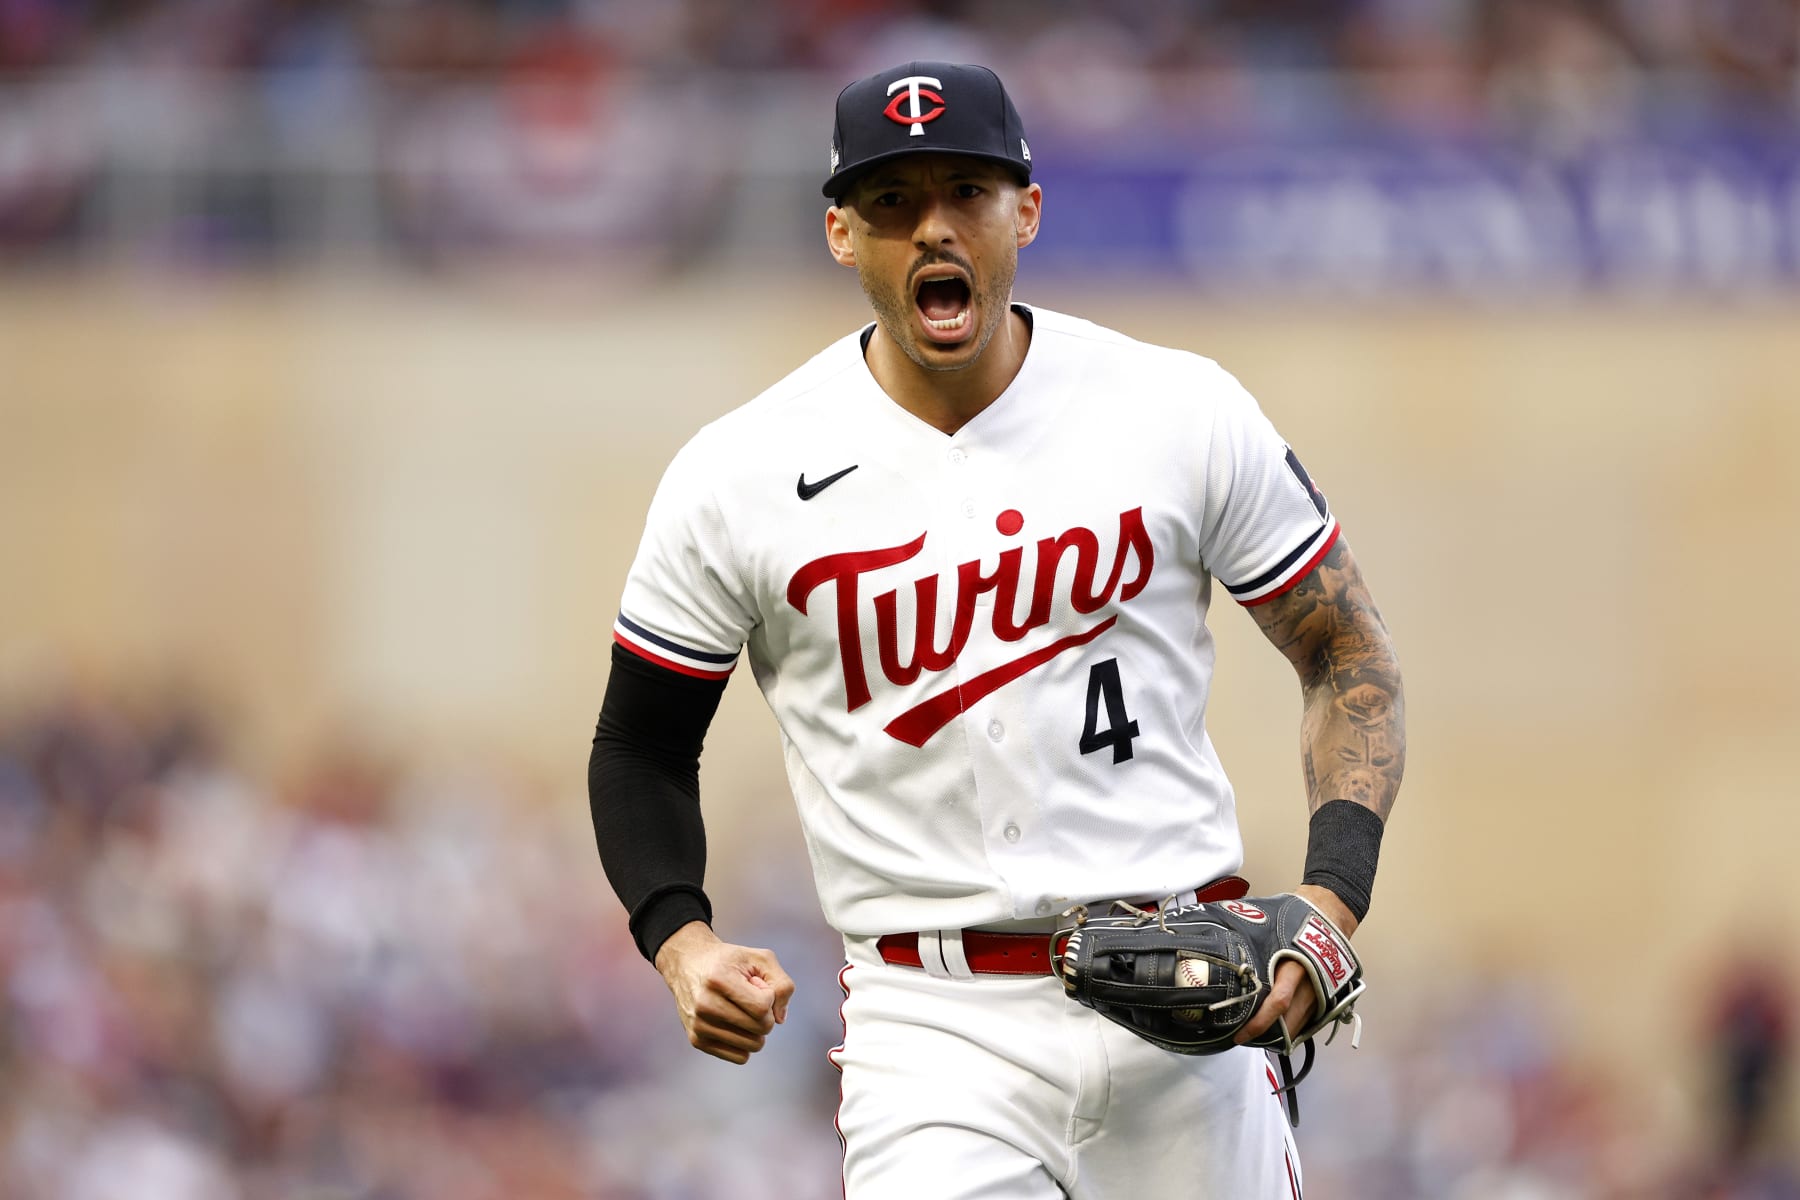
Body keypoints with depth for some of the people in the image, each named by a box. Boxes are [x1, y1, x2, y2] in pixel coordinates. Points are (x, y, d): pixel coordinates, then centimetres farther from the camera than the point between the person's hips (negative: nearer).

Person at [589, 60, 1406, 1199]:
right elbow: (642, 745, 10)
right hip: (934, 1028, -1)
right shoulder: (738, 477, -1)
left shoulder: (1183, 413, 0)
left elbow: (1348, 656, 8)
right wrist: (682, 943, -8)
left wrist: (1332, 898, -8)